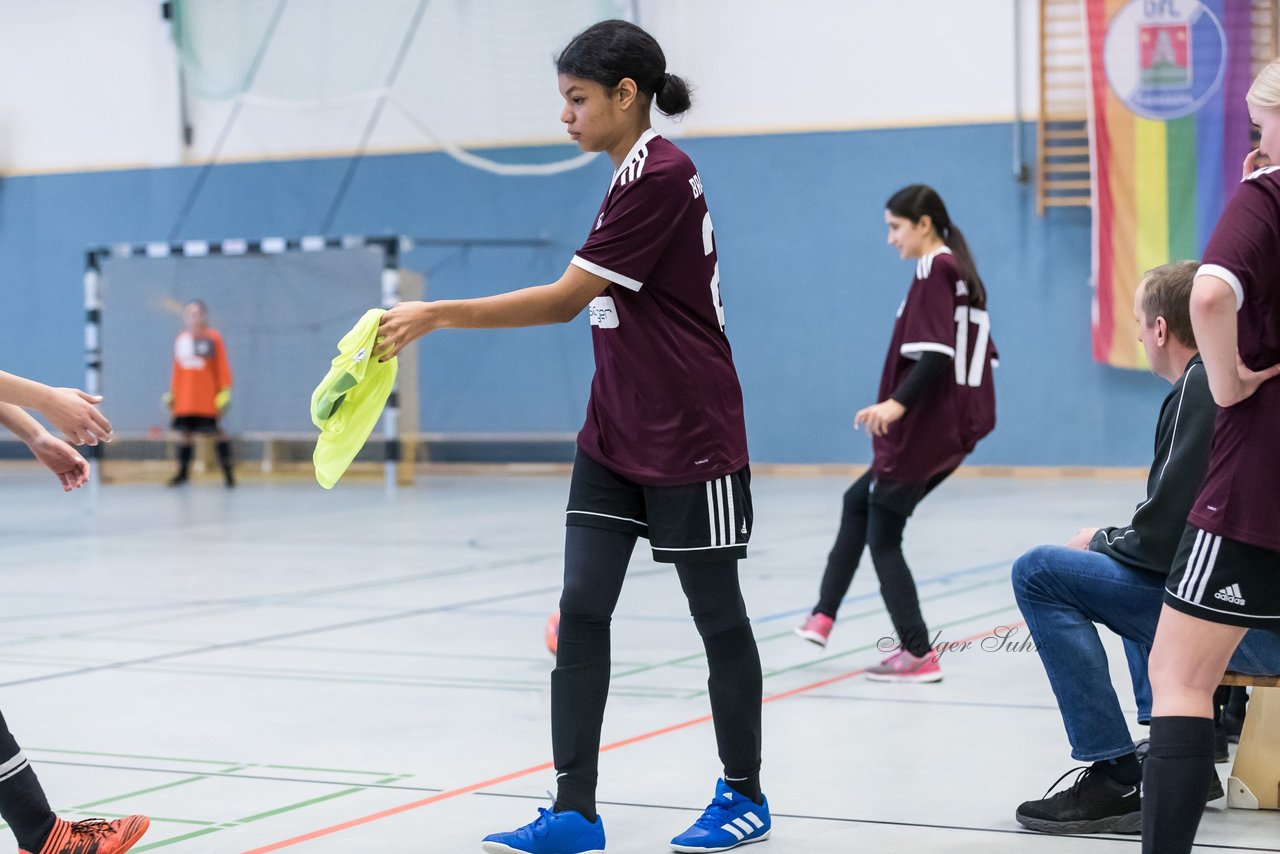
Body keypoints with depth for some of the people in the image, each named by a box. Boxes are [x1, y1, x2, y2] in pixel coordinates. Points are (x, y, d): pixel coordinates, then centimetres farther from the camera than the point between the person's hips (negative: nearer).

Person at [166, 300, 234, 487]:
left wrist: (225, 391, -8)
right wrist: (172, 393, 16)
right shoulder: (180, 339, 10)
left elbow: (223, 367, -4)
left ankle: (227, 470, 3)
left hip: (208, 399, -4)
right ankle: (183, 472, 14)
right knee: (183, 433, 5)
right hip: (184, 399, 4)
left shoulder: (213, 338, -3)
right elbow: (177, 370, 16)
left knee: (217, 432, -6)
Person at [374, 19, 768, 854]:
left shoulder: (660, 175, -18)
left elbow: (567, 297, -21)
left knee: (718, 615, 5)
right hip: (615, 439, 9)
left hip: (688, 440, -9)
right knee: (582, 608, -1)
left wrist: (438, 315, -19)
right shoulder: (636, 175, 11)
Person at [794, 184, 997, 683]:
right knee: (859, 502, 20)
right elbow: (981, 354, 17)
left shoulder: (934, 271, -13)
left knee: (883, 538, 0)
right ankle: (823, 617, 20)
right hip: (954, 426, 10)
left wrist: (897, 403, -33)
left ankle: (918, 654, 0)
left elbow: (936, 353, -24)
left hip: (922, 430, -10)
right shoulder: (961, 272, 13)